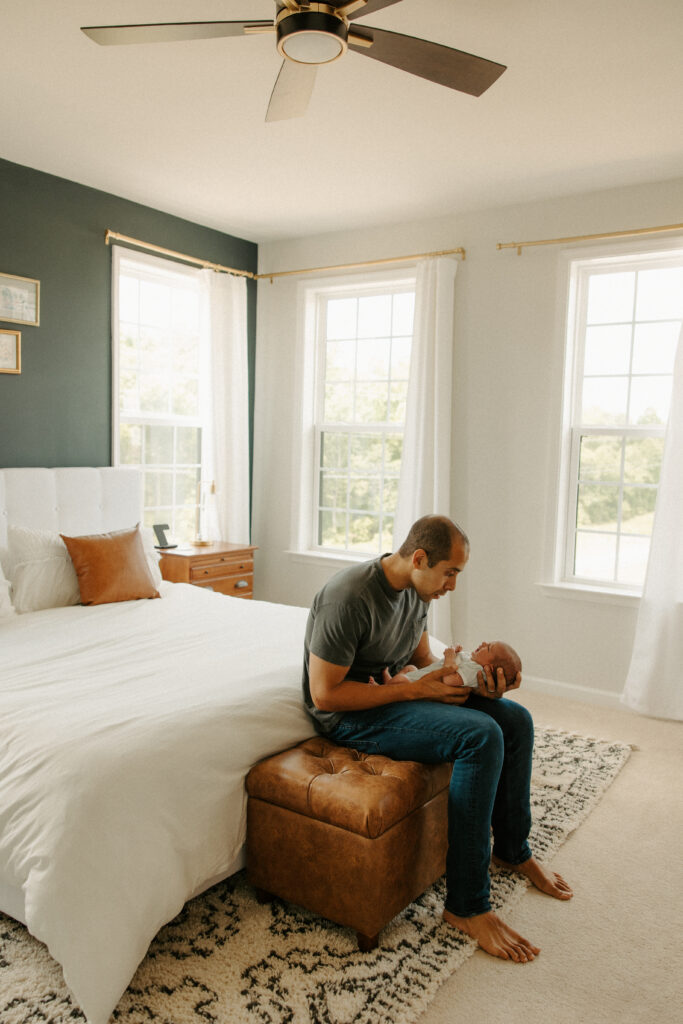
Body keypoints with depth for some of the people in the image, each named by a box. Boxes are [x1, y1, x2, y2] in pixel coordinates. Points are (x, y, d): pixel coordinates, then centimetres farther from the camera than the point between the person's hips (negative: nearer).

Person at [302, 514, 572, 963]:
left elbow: (422, 660, 11)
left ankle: (513, 848, 22)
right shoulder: (350, 597, -27)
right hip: (350, 713, -9)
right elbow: (324, 694, -24)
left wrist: (477, 684, -8)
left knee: (515, 719, 2)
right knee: (481, 736, -26)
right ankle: (467, 906, -15)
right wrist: (415, 690, -23)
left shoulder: (417, 590, 1)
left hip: (397, 691, 9)